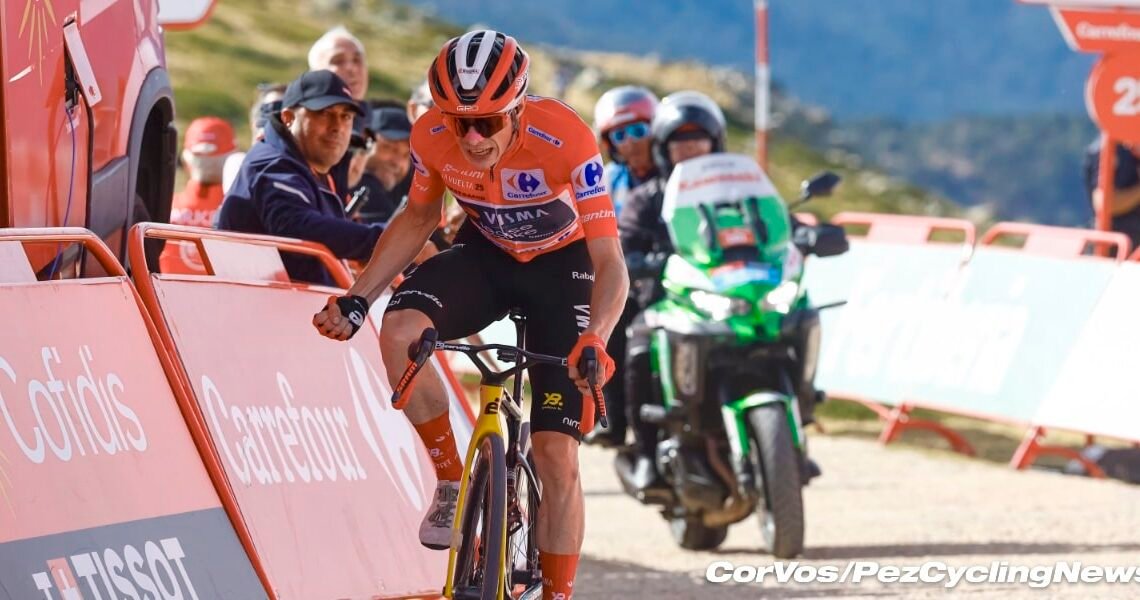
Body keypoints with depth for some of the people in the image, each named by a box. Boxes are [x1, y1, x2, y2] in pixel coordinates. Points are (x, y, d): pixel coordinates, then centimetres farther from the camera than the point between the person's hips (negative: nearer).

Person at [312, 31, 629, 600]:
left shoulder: (565, 139, -34)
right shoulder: (432, 136, -22)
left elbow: (609, 263, -32)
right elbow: (417, 220, -1)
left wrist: (595, 340, -51)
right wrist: (355, 299, -11)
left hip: (562, 264, -3)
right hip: (484, 253, 3)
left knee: (556, 455, -8)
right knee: (400, 329, -30)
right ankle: (452, 482, -12)